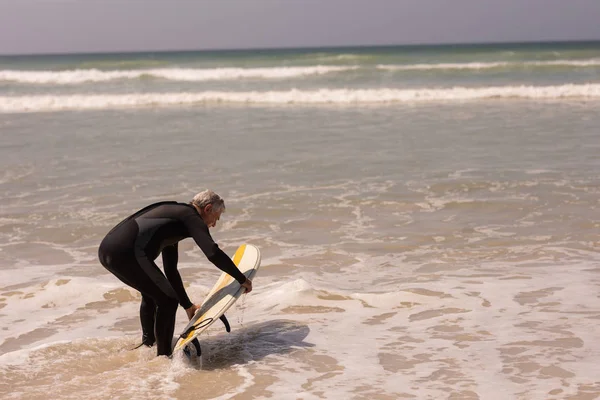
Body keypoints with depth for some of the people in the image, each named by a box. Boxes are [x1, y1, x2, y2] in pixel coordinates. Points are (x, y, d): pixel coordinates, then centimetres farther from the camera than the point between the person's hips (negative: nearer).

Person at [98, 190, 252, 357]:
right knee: (168, 300, 3)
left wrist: (187, 305, 40)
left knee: (151, 294, 31)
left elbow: (170, 270, 36)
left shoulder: (174, 214, 31)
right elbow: (213, 253, -14)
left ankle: (148, 346, 43)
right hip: (126, 252, -10)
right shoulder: (191, 217, 3)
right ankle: (164, 356, 10)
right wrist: (242, 279, -3)